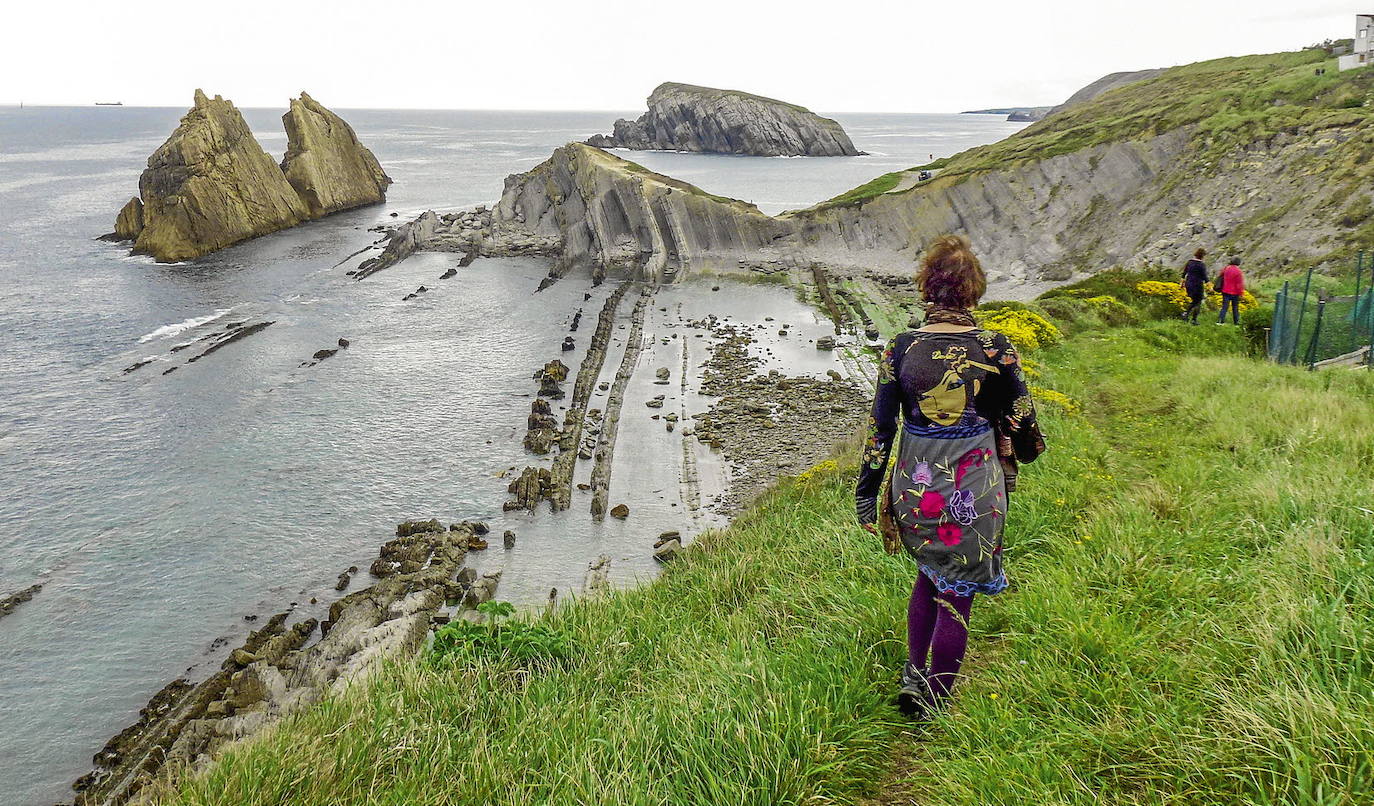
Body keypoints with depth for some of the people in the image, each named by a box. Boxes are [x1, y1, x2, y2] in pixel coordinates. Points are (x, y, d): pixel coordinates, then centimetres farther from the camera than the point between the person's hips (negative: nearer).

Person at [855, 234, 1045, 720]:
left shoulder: (902, 348, -9)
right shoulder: (995, 349, -12)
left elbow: (880, 427, -5)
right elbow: (1022, 419, 0)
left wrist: (867, 495, 4)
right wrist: (1020, 453, 23)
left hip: (915, 483, 2)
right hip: (974, 487, -2)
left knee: (930, 573, 27)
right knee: (956, 593, 13)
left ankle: (914, 672, 25)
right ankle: (933, 698, 23)